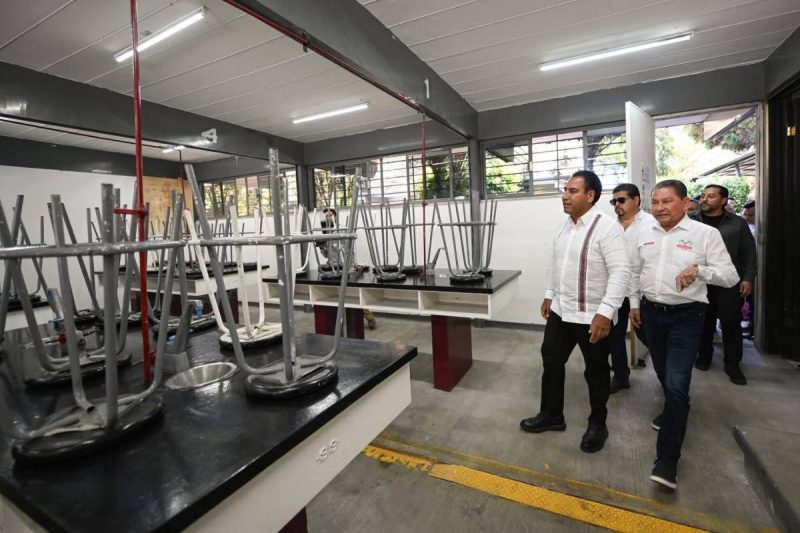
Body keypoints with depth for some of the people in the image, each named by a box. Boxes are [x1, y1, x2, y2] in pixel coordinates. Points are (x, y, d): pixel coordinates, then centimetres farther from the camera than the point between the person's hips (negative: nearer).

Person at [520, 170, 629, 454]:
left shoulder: (607, 227, -17)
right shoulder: (565, 225, 8)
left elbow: (620, 271, -22)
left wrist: (605, 312, -28)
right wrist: (549, 295, 17)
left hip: (592, 316, -7)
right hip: (560, 311, 8)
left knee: (596, 372, 13)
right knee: (551, 362, 16)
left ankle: (597, 424, 35)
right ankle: (551, 415, 35)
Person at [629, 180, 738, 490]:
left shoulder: (705, 234, -8)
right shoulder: (646, 233, 5)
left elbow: (730, 276, -10)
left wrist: (699, 270, -28)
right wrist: (634, 304, 13)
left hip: (685, 316, -5)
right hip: (651, 312, 5)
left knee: (677, 385, -9)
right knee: (663, 375, 21)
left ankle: (667, 459, -1)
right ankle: (673, 411, 50)